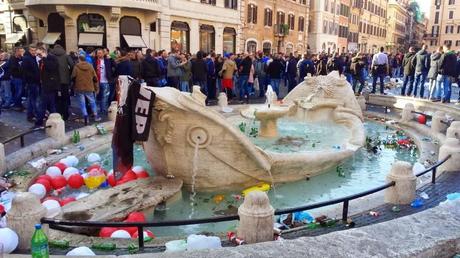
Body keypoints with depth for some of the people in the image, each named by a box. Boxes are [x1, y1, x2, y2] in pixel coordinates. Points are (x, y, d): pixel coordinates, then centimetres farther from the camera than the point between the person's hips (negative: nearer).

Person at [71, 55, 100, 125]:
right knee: (92, 102, 14)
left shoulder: (76, 67, -6)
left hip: (79, 88, -3)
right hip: (89, 88, 3)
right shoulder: (90, 66, 4)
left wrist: (74, 85, 16)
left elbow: (73, 77, -4)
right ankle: (96, 116, 19)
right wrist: (96, 88, 13)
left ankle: (86, 118, -5)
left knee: (82, 103, 3)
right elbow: (95, 78, 5)